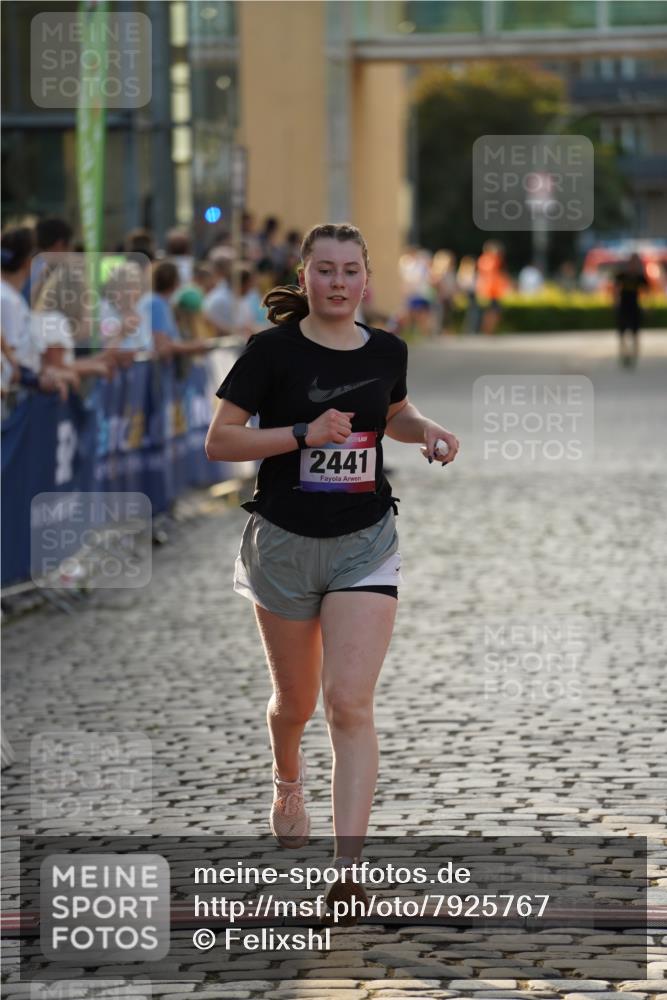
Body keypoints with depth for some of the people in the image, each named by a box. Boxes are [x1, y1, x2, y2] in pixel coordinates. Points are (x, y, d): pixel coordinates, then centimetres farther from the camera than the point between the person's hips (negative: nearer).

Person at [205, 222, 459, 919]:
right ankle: (287, 783, 52)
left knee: (350, 705, -12)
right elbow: (218, 442, -10)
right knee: (296, 699, 17)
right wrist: (304, 432, -22)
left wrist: (426, 431, 0)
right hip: (286, 542, -1)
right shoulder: (274, 350, -10)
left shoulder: (387, 351, 1)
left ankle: (346, 873, -15)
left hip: (364, 544, 1)